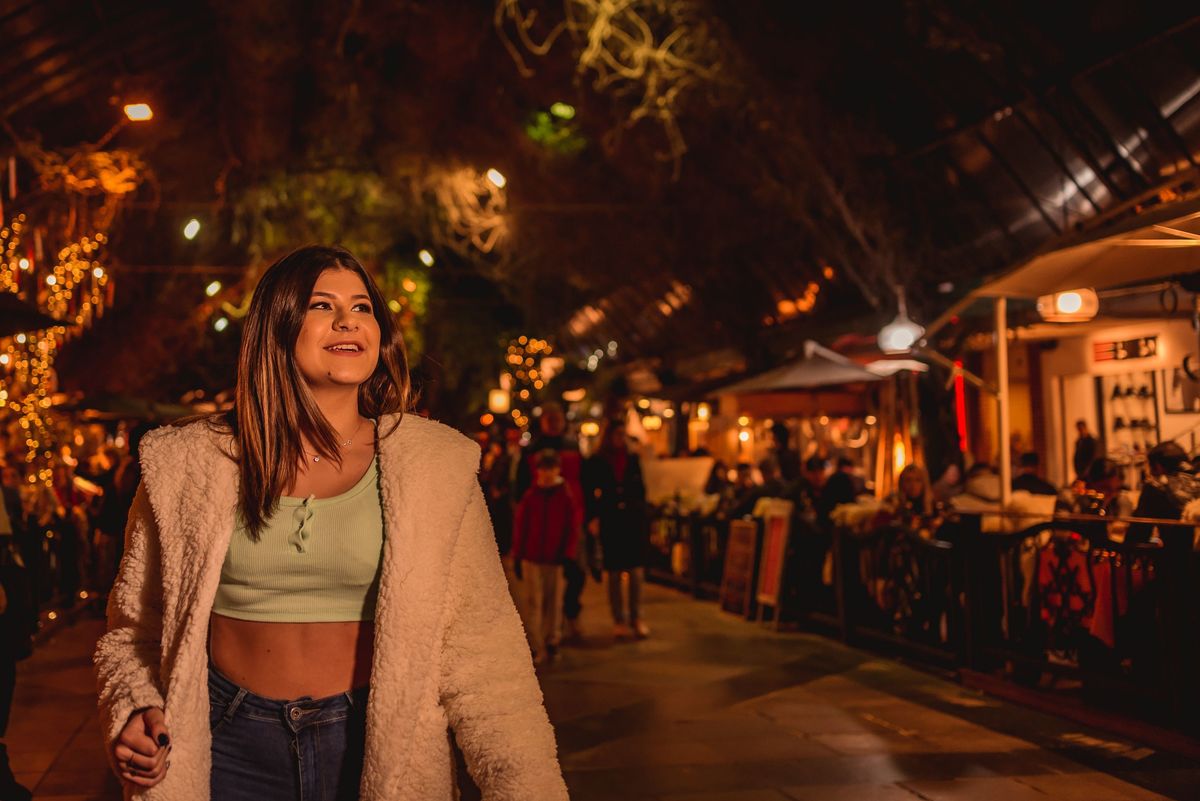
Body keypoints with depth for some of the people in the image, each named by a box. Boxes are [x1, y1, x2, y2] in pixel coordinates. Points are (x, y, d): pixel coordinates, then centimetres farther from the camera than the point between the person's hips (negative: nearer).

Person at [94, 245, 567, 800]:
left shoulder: (434, 465, -6)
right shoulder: (189, 463, -3)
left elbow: (480, 644, -9)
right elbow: (137, 624, 7)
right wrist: (133, 710, -12)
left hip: (376, 744, 0)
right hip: (231, 747, 1)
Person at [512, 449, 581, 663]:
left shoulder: (567, 496, 1)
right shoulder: (530, 496, 3)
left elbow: (573, 528, 3)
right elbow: (520, 527, 5)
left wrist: (567, 554, -4)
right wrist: (517, 557, 2)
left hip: (556, 559, 0)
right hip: (531, 559, 0)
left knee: (553, 602, 9)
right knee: (532, 603, -5)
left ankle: (551, 642, 24)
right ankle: (535, 648, -2)